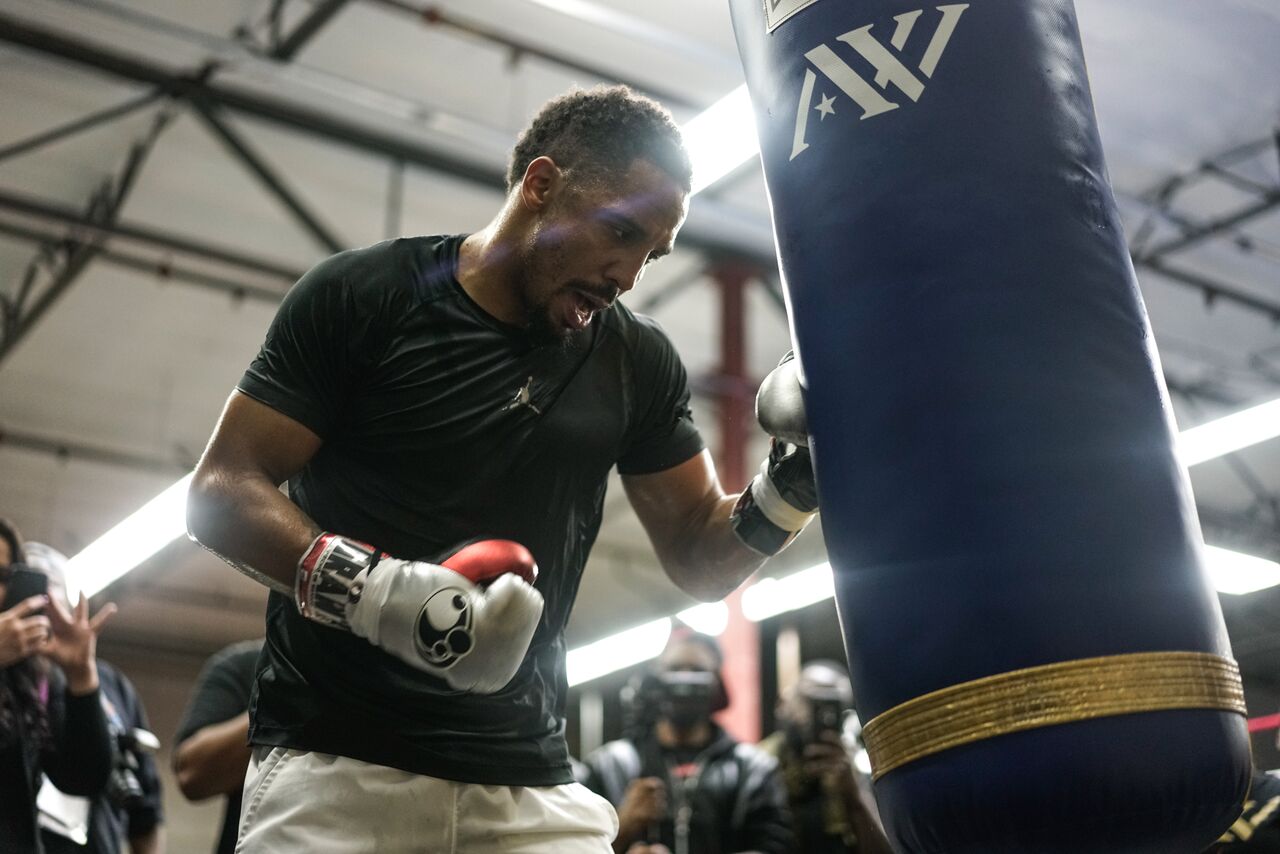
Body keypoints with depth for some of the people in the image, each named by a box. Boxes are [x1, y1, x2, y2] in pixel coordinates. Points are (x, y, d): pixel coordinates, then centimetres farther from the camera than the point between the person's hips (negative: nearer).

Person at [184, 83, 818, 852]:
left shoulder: (637, 362, 5)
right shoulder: (360, 297, -4)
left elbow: (699, 555, 10)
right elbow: (222, 492, -6)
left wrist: (792, 484, -9)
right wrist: (372, 589, -21)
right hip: (335, 762, -3)